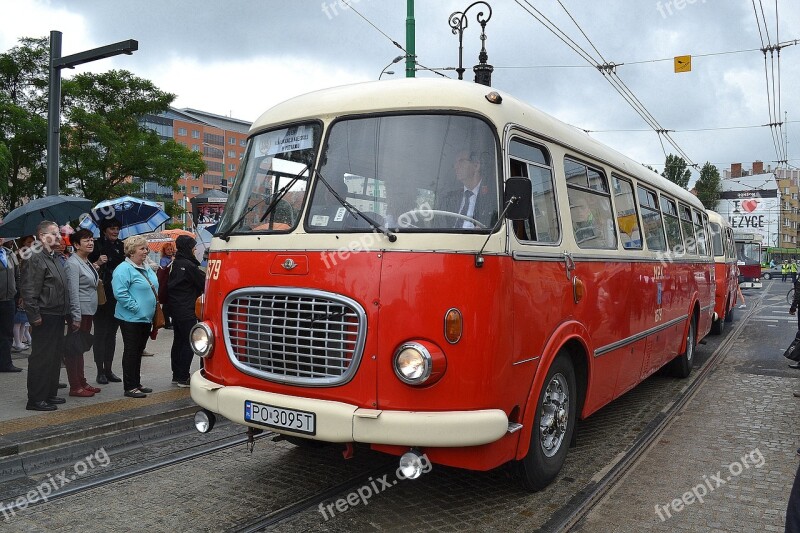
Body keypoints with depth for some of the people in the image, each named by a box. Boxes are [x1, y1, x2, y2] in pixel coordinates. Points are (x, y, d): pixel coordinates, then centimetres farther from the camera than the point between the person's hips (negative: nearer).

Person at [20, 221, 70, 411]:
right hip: (45, 317, -9)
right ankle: (36, 400, 5)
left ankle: (50, 394, 25)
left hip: (57, 317, 9)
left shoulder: (55, 258, 17)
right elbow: (29, 290, -18)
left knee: (55, 356, 15)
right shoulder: (36, 259, -13)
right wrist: (35, 316, -20)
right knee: (41, 358, -3)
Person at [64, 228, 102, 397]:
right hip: (79, 312, -9)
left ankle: (82, 383, 24)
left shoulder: (87, 262, 14)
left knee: (81, 348, 16)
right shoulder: (73, 263, -14)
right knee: (74, 350, -2)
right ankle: (75, 387, 3)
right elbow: (73, 292, -19)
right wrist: (76, 317, -21)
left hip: (89, 311, 9)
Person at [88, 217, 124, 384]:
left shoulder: (120, 246, 11)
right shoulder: (97, 246, -5)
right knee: (100, 332, -1)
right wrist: (98, 263, -24)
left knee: (112, 333, 10)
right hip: (102, 296, -6)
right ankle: (100, 371, 5)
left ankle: (108, 369, 18)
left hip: (117, 296, 6)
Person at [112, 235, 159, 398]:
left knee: (139, 351, 15)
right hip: (131, 319, -9)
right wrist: (136, 308, -20)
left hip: (146, 318, 9)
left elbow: (154, 289, 26)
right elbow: (120, 293, -23)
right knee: (131, 352, -2)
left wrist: (152, 307, 15)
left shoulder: (147, 268, 15)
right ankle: (129, 387, 5)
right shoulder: (124, 269, -14)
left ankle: (137, 383, 24)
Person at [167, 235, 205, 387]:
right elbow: (203, 282, -11)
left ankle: (176, 375, 20)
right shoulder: (188, 265, -16)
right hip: (187, 310, -9)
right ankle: (183, 378, -2)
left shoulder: (176, 264, 12)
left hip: (175, 308, 9)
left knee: (178, 341, 14)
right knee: (188, 343, -4)